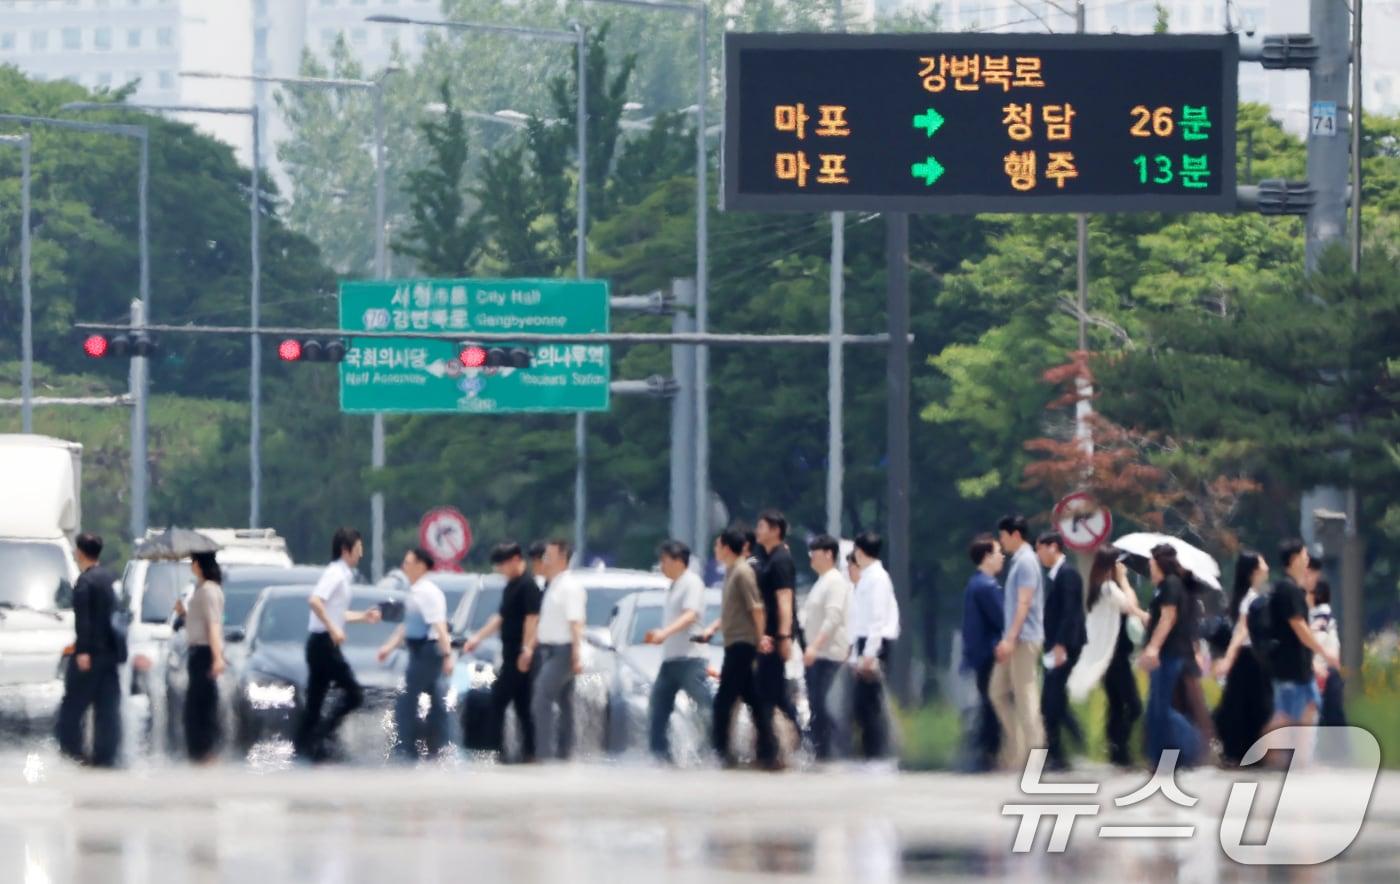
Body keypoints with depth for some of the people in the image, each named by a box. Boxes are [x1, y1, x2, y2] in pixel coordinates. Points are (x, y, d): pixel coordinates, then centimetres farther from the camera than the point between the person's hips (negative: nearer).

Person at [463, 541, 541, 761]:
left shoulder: (528, 585, -13)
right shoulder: (510, 586, 16)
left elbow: (532, 619, -20)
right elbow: (501, 617, 25)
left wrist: (527, 650, -25)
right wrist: (478, 637, 24)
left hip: (519, 655, -10)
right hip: (510, 654, 10)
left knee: (498, 701, -9)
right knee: (522, 705, 9)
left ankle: (496, 750, -9)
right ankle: (528, 751, 10)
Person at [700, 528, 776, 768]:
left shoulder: (742, 572, -13)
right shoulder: (731, 571, 16)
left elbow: (756, 607, -18)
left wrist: (760, 637, -16)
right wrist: (713, 627, 13)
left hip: (741, 644, -10)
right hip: (735, 643, 10)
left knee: (723, 700, -7)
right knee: (754, 700, 7)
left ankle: (720, 752, -3)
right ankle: (768, 753, 6)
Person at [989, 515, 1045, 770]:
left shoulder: (1026, 562, -12)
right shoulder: (1018, 561, 16)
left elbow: (1024, 603, -19)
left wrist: (1010, 638, -23)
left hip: (1024, 639, -10)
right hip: (1014, 640, 10)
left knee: (1025, 694, -7)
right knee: (998, 691, 11)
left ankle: (1033, 748, -5)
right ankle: (1015, 748, 12)